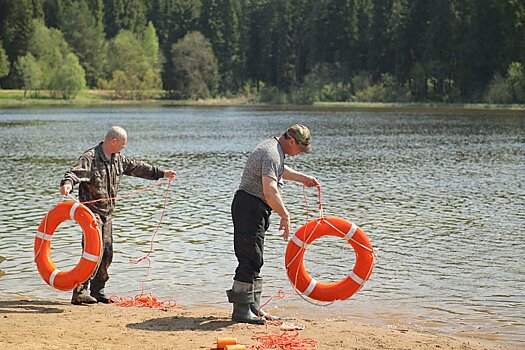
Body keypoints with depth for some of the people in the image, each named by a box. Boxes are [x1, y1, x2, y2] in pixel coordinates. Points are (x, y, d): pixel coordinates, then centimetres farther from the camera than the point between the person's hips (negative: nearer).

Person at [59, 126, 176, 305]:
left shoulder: (118, 159, 11)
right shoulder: (90, 157, -15)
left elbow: (137, 167, 23)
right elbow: (75, 172, -29)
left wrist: (161, 173, 29)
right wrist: (67, 183, -51)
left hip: (107, 213, 9)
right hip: (91, 211, -9)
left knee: (107, 253, 10)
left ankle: (97, 292, 21)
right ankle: (79, 292, -18)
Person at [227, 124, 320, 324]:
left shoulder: (273, 148, 16)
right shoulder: (272, 154, -18)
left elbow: (278, 171, 40)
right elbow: (270, 191, -29)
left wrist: (303, 178, 43)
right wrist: (285, 215, -23)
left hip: (253, 209, 11)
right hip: (250, 207, -11)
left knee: (253, 260, 14)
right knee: (250, 260, -11)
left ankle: (253, 307, 20)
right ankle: (241, 311, -9)